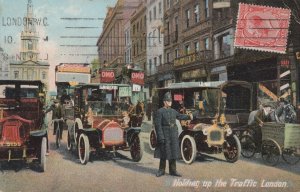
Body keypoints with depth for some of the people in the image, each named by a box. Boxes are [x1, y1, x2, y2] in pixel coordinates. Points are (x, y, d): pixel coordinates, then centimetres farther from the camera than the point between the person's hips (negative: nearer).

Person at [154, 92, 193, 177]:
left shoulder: (173, 111, 10)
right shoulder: (160, 111, -9)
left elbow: (180, 116, 23)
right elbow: (158, 125, -12)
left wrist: (189, 116, 6)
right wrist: (161, 137, -16)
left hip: (174, 134, 6)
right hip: (165, 134, -6)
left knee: (173, 152, 8)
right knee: (164, 153, 2)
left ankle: (172, 170, 17)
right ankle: (161, 170, 15)